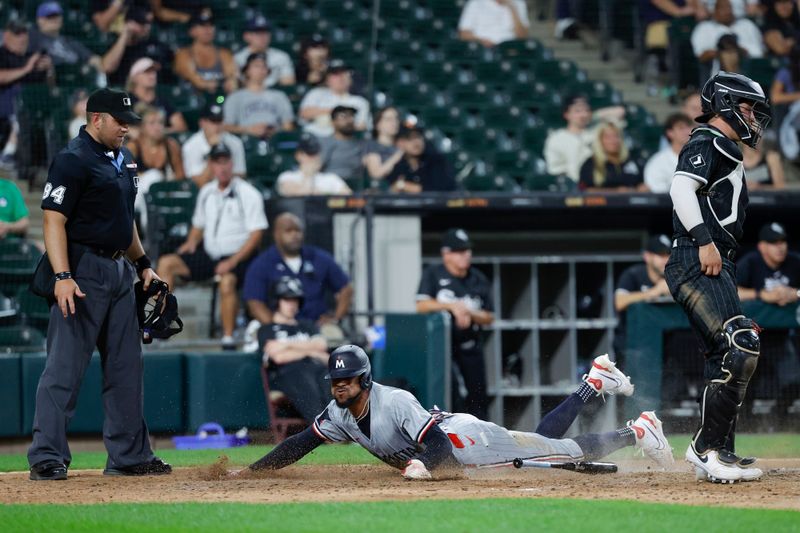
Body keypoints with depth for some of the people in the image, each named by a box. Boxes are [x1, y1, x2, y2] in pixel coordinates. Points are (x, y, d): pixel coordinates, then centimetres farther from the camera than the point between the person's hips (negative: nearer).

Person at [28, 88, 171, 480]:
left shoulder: (123, 158, 15)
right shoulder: (72, 160, -13)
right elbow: (54, 219, -19)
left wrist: (142, 264, 21)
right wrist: (62, 277, -28)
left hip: (120, 269, 9)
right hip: (83, 269, -9)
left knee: (126, 366, 12)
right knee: (65, 366, -8)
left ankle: (128, 455, 19)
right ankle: (47, 458, -8)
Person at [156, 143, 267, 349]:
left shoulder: (247, 193, -7)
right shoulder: (206, 192, 12)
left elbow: (256, 234, -11)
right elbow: (198, 225, 24)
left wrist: (232, 262, -20)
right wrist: (192, 242, 0)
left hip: (238, 255, -7)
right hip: (209, 253, 7)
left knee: (227, 279, -38)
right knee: (166, 263, -8)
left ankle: (228, 338, -31)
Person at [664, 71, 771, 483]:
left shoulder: (726, 151, 26)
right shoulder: (706, 143, -4)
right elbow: (681, 188, -20)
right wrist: (705, 240, -27)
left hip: (716, 267, 11)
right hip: (697, 264, -11)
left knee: (727, 359, 11)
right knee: (740, 347, -20)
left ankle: (719, 455, 15)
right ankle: (708, 446, -20)